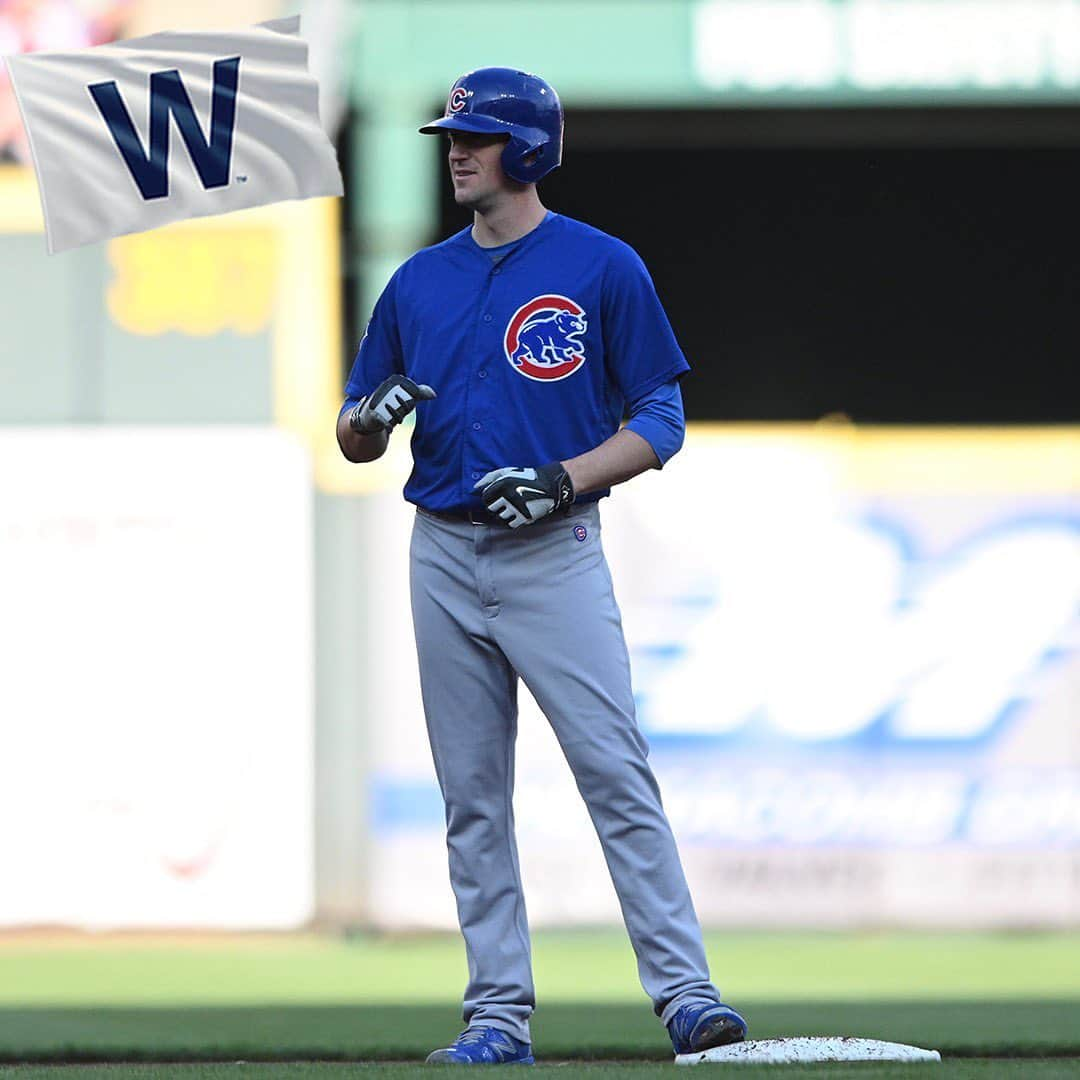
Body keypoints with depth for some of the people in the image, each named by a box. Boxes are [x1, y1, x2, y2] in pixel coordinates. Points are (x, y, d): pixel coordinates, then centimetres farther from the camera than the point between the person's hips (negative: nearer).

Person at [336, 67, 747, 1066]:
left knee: (618, 776, -11)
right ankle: (499, 1015, 8)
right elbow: (354, 440, 15)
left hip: (555, 552, -5)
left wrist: (564, 478, -16)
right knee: (472, 797, 5)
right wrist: (375, 414, -9)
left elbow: (661, 421, -2)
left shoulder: (603, 268, -1)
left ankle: (685, 993, -12)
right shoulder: (419, 283, 12)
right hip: (444, 558, 5)